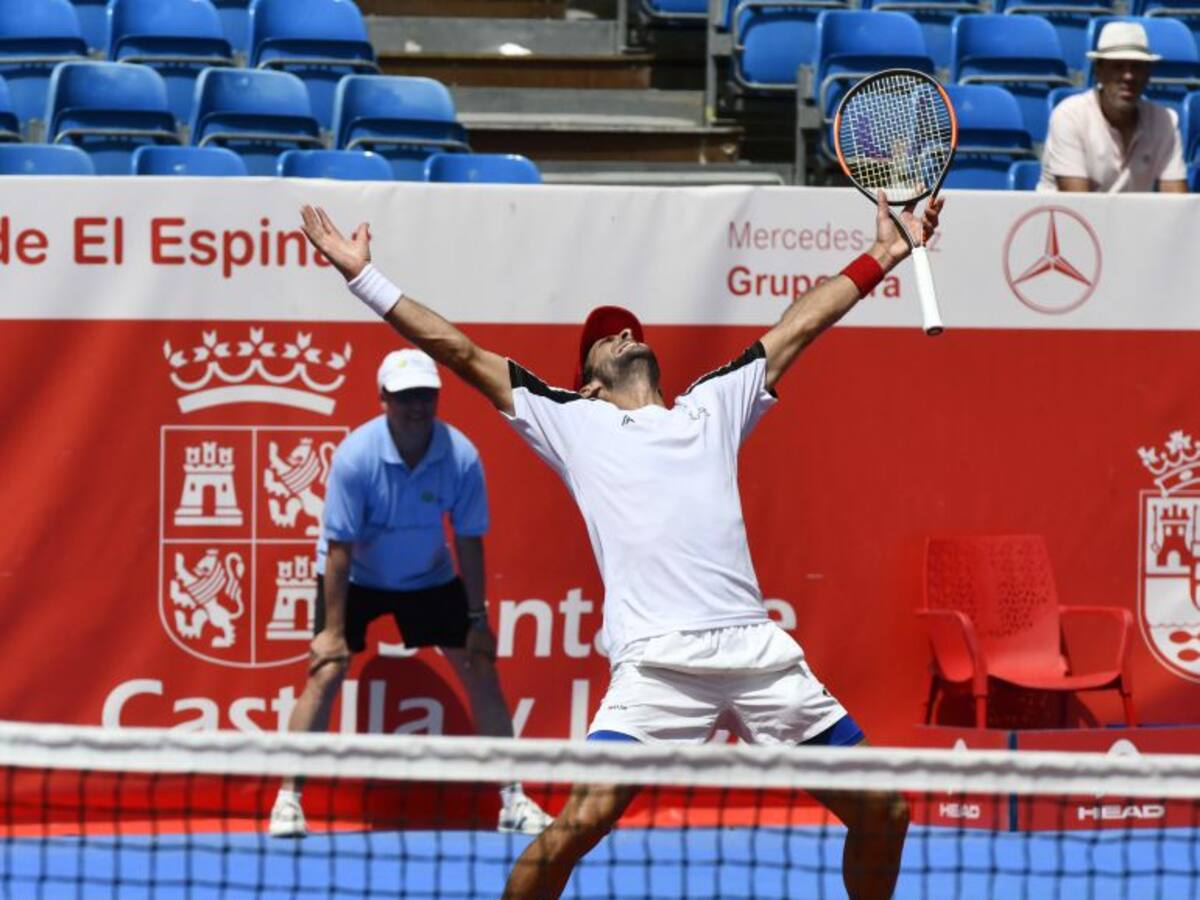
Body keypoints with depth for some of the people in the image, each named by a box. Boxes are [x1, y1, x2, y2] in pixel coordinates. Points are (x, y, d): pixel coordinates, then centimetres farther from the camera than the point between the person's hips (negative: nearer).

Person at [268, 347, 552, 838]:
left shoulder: (462, 457, -22)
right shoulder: (356, 455, -28)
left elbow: (469, 542, -11)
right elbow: (339, 547, -23)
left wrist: (477, 620, -10)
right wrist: (333, 630, -23)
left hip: (430, 577, 3)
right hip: (355, 576, -3)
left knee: (481, 670, -1)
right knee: (326, 671, -16)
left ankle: (513, 799, 10)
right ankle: (287, 800, -11)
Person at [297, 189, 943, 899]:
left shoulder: (713, 406, 25)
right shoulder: (572, 420, 18)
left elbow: (797, 329, 31)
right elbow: (460, 350, 19)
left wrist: (881, 258, 32)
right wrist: (365, 277, 17)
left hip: (757, 649, 3)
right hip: (658, 662, -3)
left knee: (883, 813, 1)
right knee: (578, 825, -19)